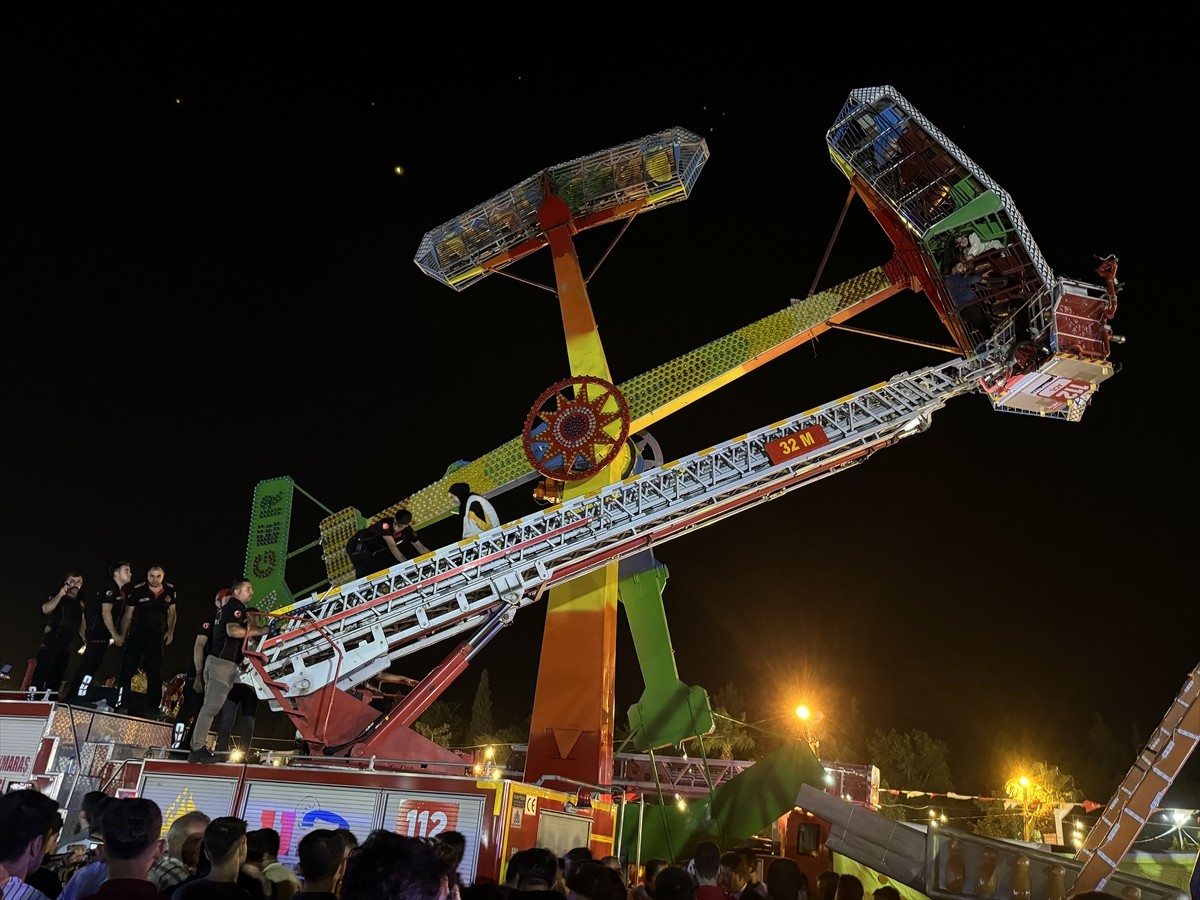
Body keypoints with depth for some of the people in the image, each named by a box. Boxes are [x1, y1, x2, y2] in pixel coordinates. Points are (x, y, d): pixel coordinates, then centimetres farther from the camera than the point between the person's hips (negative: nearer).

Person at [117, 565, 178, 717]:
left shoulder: (170, 590, -3)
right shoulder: (137, 590, -11)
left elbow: (172, 612, 10)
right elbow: (128, 615, -5)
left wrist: (171, 631, 2)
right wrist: (123, 635, -6)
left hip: (157, 636, 2)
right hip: (136, 634, -2)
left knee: (155, 673, 7)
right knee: (128, 669, -3)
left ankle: (151, 707, 16)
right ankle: (122, 703, 7)